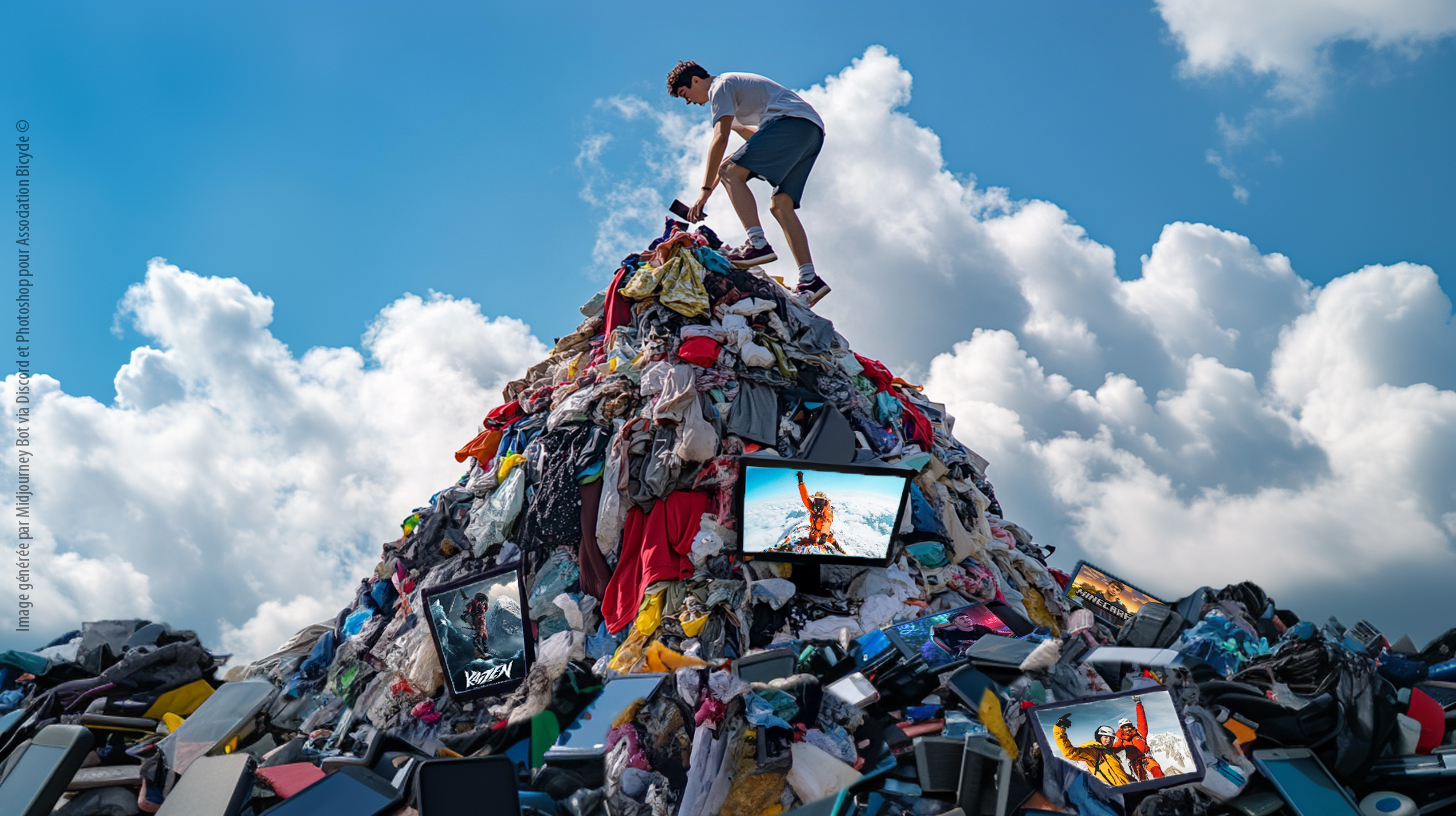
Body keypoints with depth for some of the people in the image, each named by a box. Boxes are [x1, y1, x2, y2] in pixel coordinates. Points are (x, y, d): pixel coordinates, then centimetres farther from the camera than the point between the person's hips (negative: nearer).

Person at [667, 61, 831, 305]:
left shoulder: (721, 86, 3)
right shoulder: (735, 90, 33)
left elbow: (721, 140, -10)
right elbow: (756, 138, 35)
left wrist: (705, 190, -11)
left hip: (792, 120, -10)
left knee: (730, 172, -15)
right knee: (780, 204, 5)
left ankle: (758, 244, -30)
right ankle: (810, 280, -7)